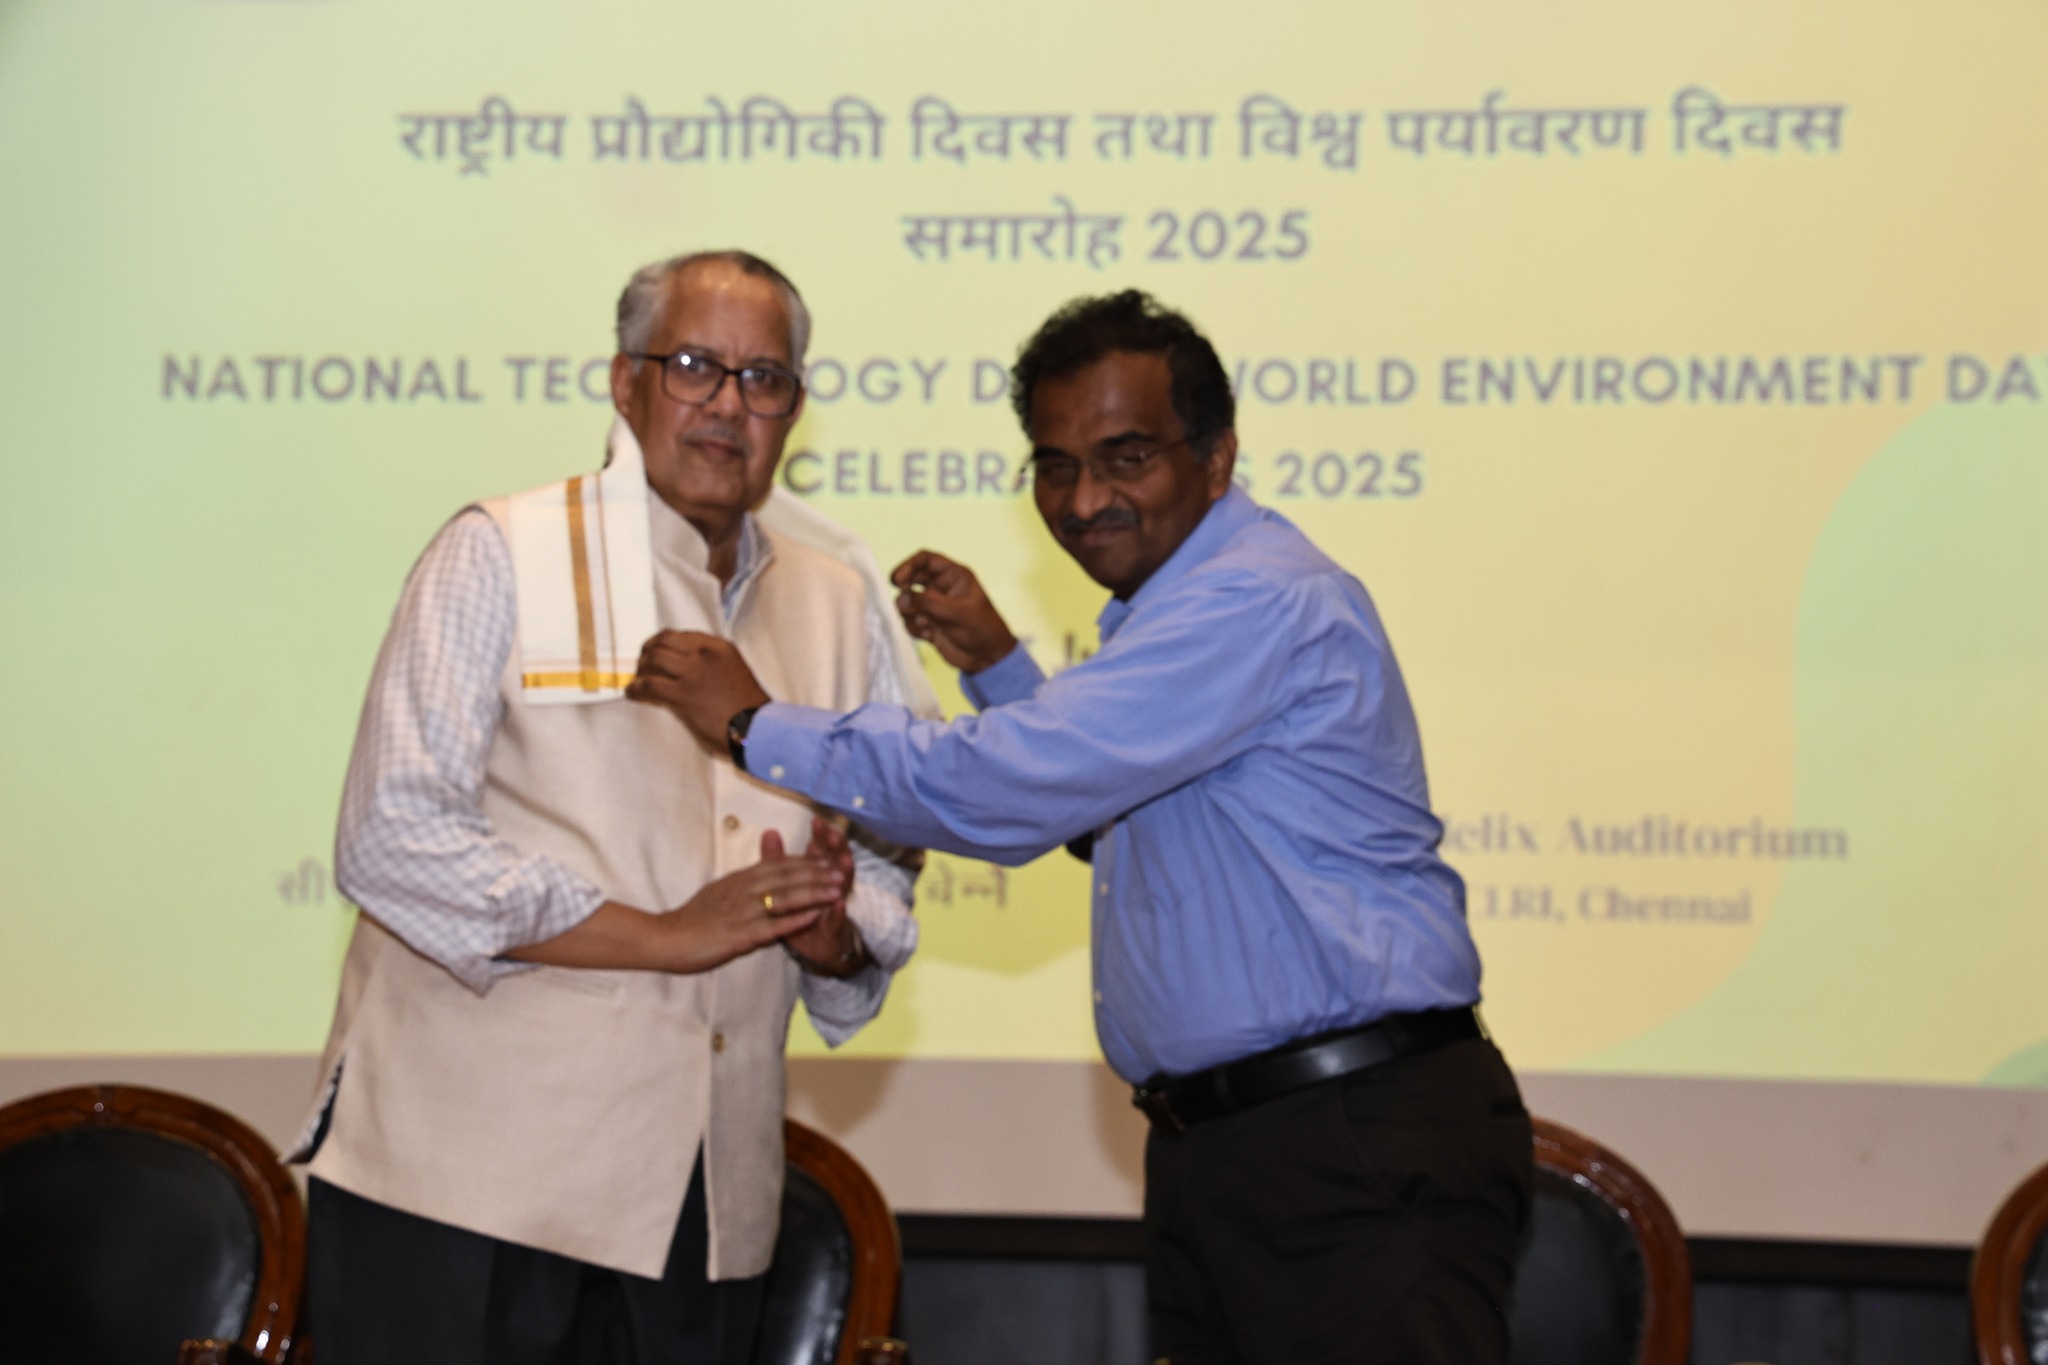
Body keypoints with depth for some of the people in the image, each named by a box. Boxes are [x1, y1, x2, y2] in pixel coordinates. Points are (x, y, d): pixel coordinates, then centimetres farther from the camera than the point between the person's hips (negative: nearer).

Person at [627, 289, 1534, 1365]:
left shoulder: (1256, 601, -16)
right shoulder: (1171, 606, 18)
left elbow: (1003, 792, -19)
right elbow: (1105, 820, 35)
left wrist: (759, 727, -7)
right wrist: (994, 661, 20)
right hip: (1208, 1150, 10)